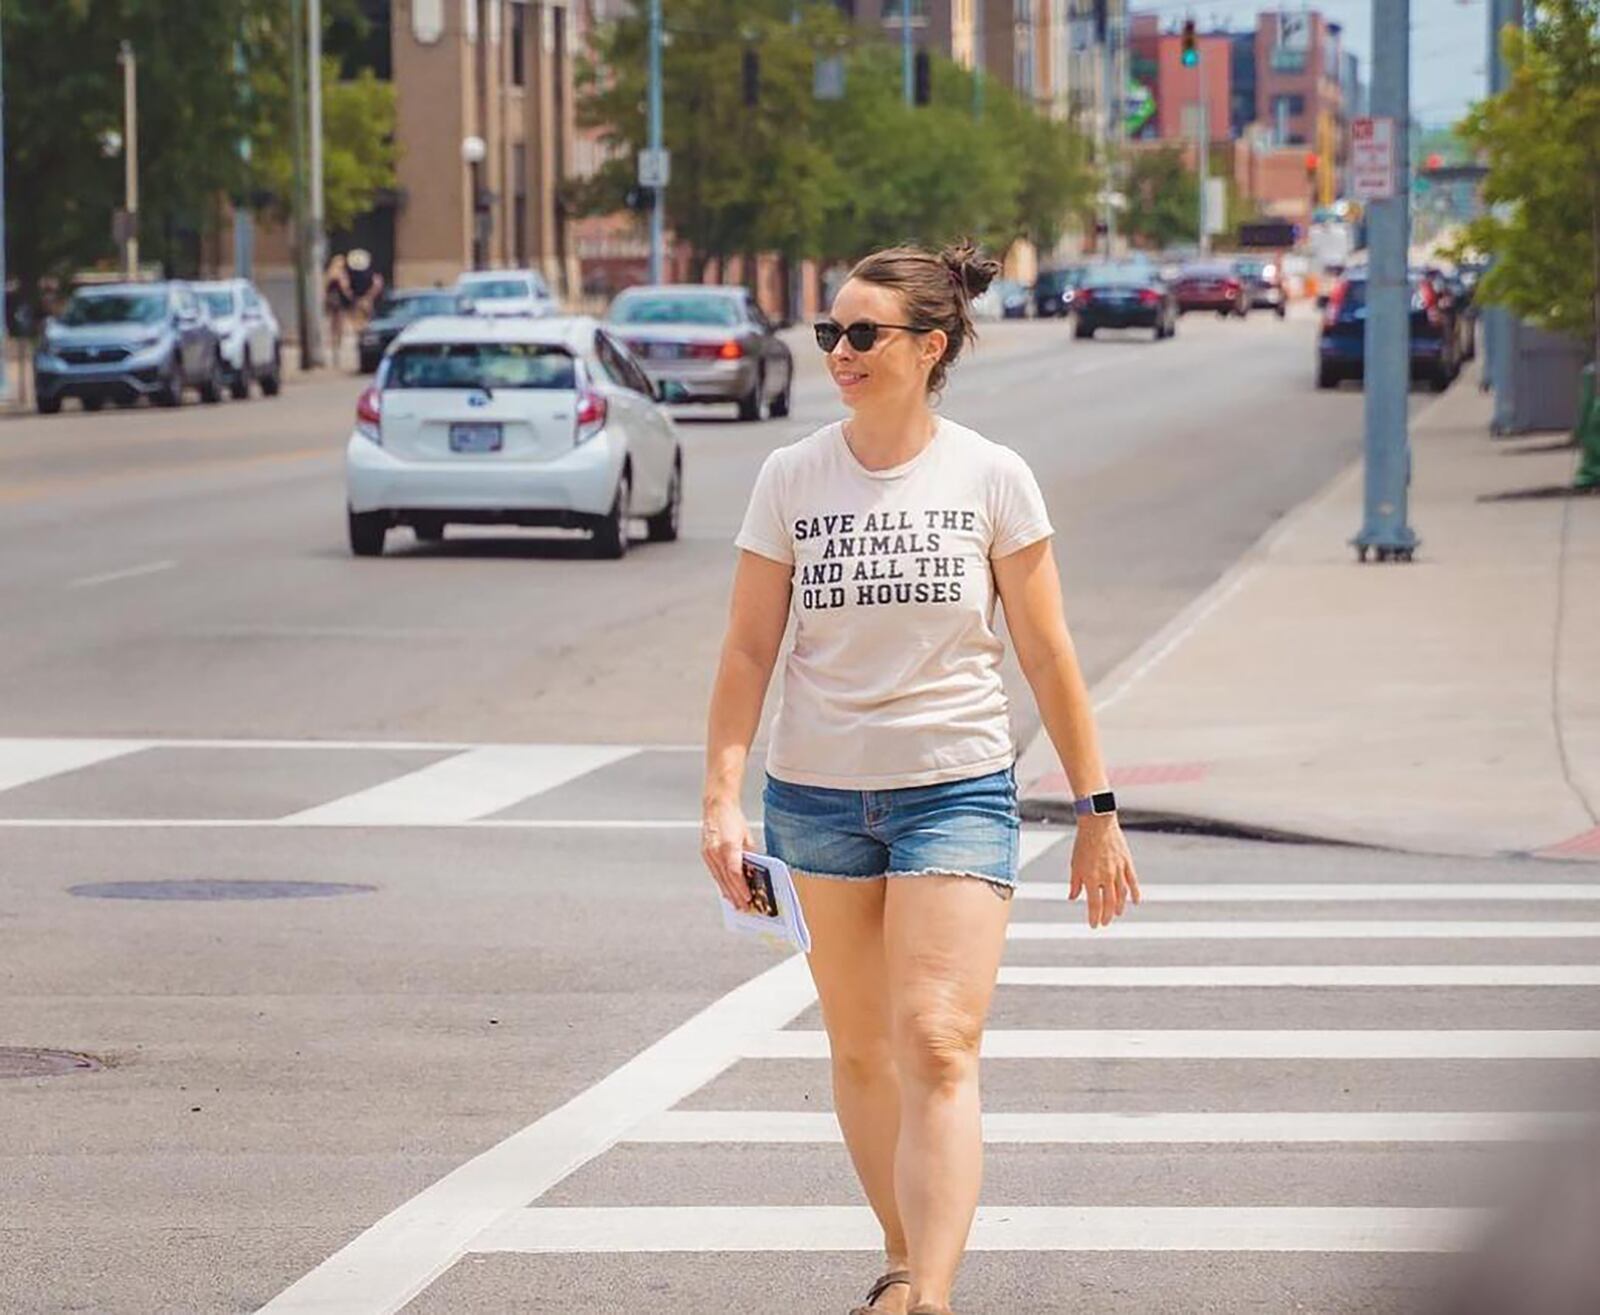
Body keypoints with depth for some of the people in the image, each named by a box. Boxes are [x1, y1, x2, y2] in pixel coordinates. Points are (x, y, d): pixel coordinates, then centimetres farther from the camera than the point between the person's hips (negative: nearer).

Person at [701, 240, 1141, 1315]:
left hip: (958, 789, -3)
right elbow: (750, 650, 3)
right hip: (818, 792, 3)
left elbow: (1048, 656, 1)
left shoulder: (992, 478, -3)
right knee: (861, 1051, 11)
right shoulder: (792, 479, 0)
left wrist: (1097, 812, 2)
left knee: (937, 1050, -14)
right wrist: (723, 797, -7)